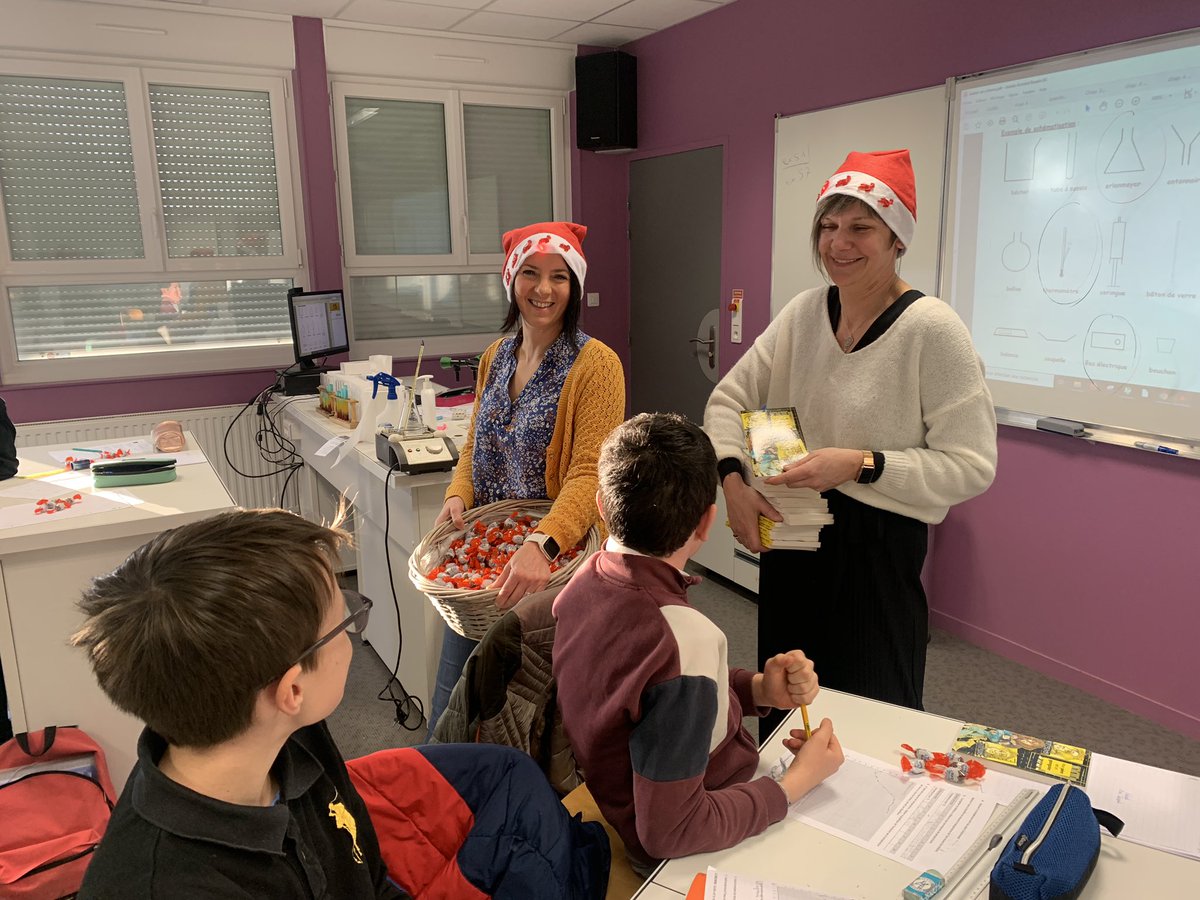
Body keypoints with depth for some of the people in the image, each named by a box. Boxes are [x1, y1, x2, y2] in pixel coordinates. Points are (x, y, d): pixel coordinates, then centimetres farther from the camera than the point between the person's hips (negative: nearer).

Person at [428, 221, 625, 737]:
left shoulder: (595, 364, -14)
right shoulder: (495, 358, 8)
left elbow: (590, 473, -21)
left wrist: (542, 545, -35)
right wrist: (458, 495, -5)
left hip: (555, 558, -6)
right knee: (453, 700, 14)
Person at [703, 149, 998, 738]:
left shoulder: (931, 329, -15)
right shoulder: (803, 313, 2)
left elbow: (971, 465, -16)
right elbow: (729, 398, 5)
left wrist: (862, 464, -24)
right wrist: (732, 480, -11)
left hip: (877, 544, -5)